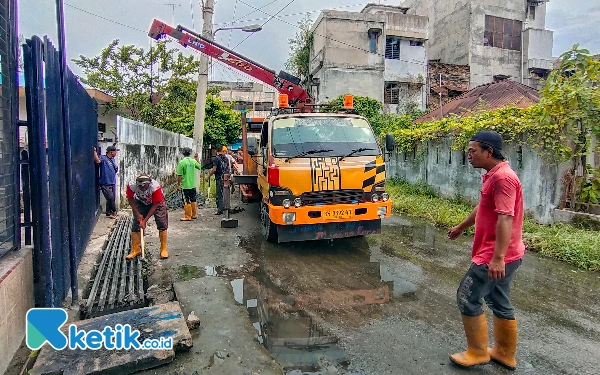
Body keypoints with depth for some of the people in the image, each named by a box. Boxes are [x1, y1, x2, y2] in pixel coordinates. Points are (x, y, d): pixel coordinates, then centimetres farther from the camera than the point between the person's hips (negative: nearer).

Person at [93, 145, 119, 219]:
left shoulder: (112, 159, 13)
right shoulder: (103, 158, -11)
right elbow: (97, 160, -33)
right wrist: (95, 151, -29)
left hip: (112, 183, 8)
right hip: (105, 184, -8)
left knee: (112, 199, 11)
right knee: (110, 198, -8)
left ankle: (109, 213, 21)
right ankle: (114, 211, 12)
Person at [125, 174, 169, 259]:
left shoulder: (155, 187, -38)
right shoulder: (131, 186, -31)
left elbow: (155, 205, -27)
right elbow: (130, 199, -10)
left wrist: (145, 220, -24)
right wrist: (137, 214, -13)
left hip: (157, 202, -2)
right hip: (140, 202, 3)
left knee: (162, 223, -11)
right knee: (135, 225, -2)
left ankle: (163, 249, 0)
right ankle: (136, 250, 12)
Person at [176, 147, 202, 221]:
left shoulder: (181, 162, -14)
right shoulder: (193, 161, -1)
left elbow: (179, 175, -14)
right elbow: (199, 166, 19)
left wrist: (178, 185, -7)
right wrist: (196, 158, 23)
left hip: (185, 185, -5)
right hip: (193, 185, 5)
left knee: (186, 201, 1)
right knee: (193, 200, 16)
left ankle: (187, 217, 6)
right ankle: (194, 215, 25)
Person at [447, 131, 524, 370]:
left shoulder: (502, 177, -20)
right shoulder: (494, 175, 12)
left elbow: (505, 218, -28)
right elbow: (482, 208, 25)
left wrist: (497, 257, -31)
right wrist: (460, 228, 36)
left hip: (495, 256, -10)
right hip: (498, 255, 10)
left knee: (467, 298, 1)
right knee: (498, 302, 19)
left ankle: (477, 353, 16)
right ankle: (505, 354, 33)